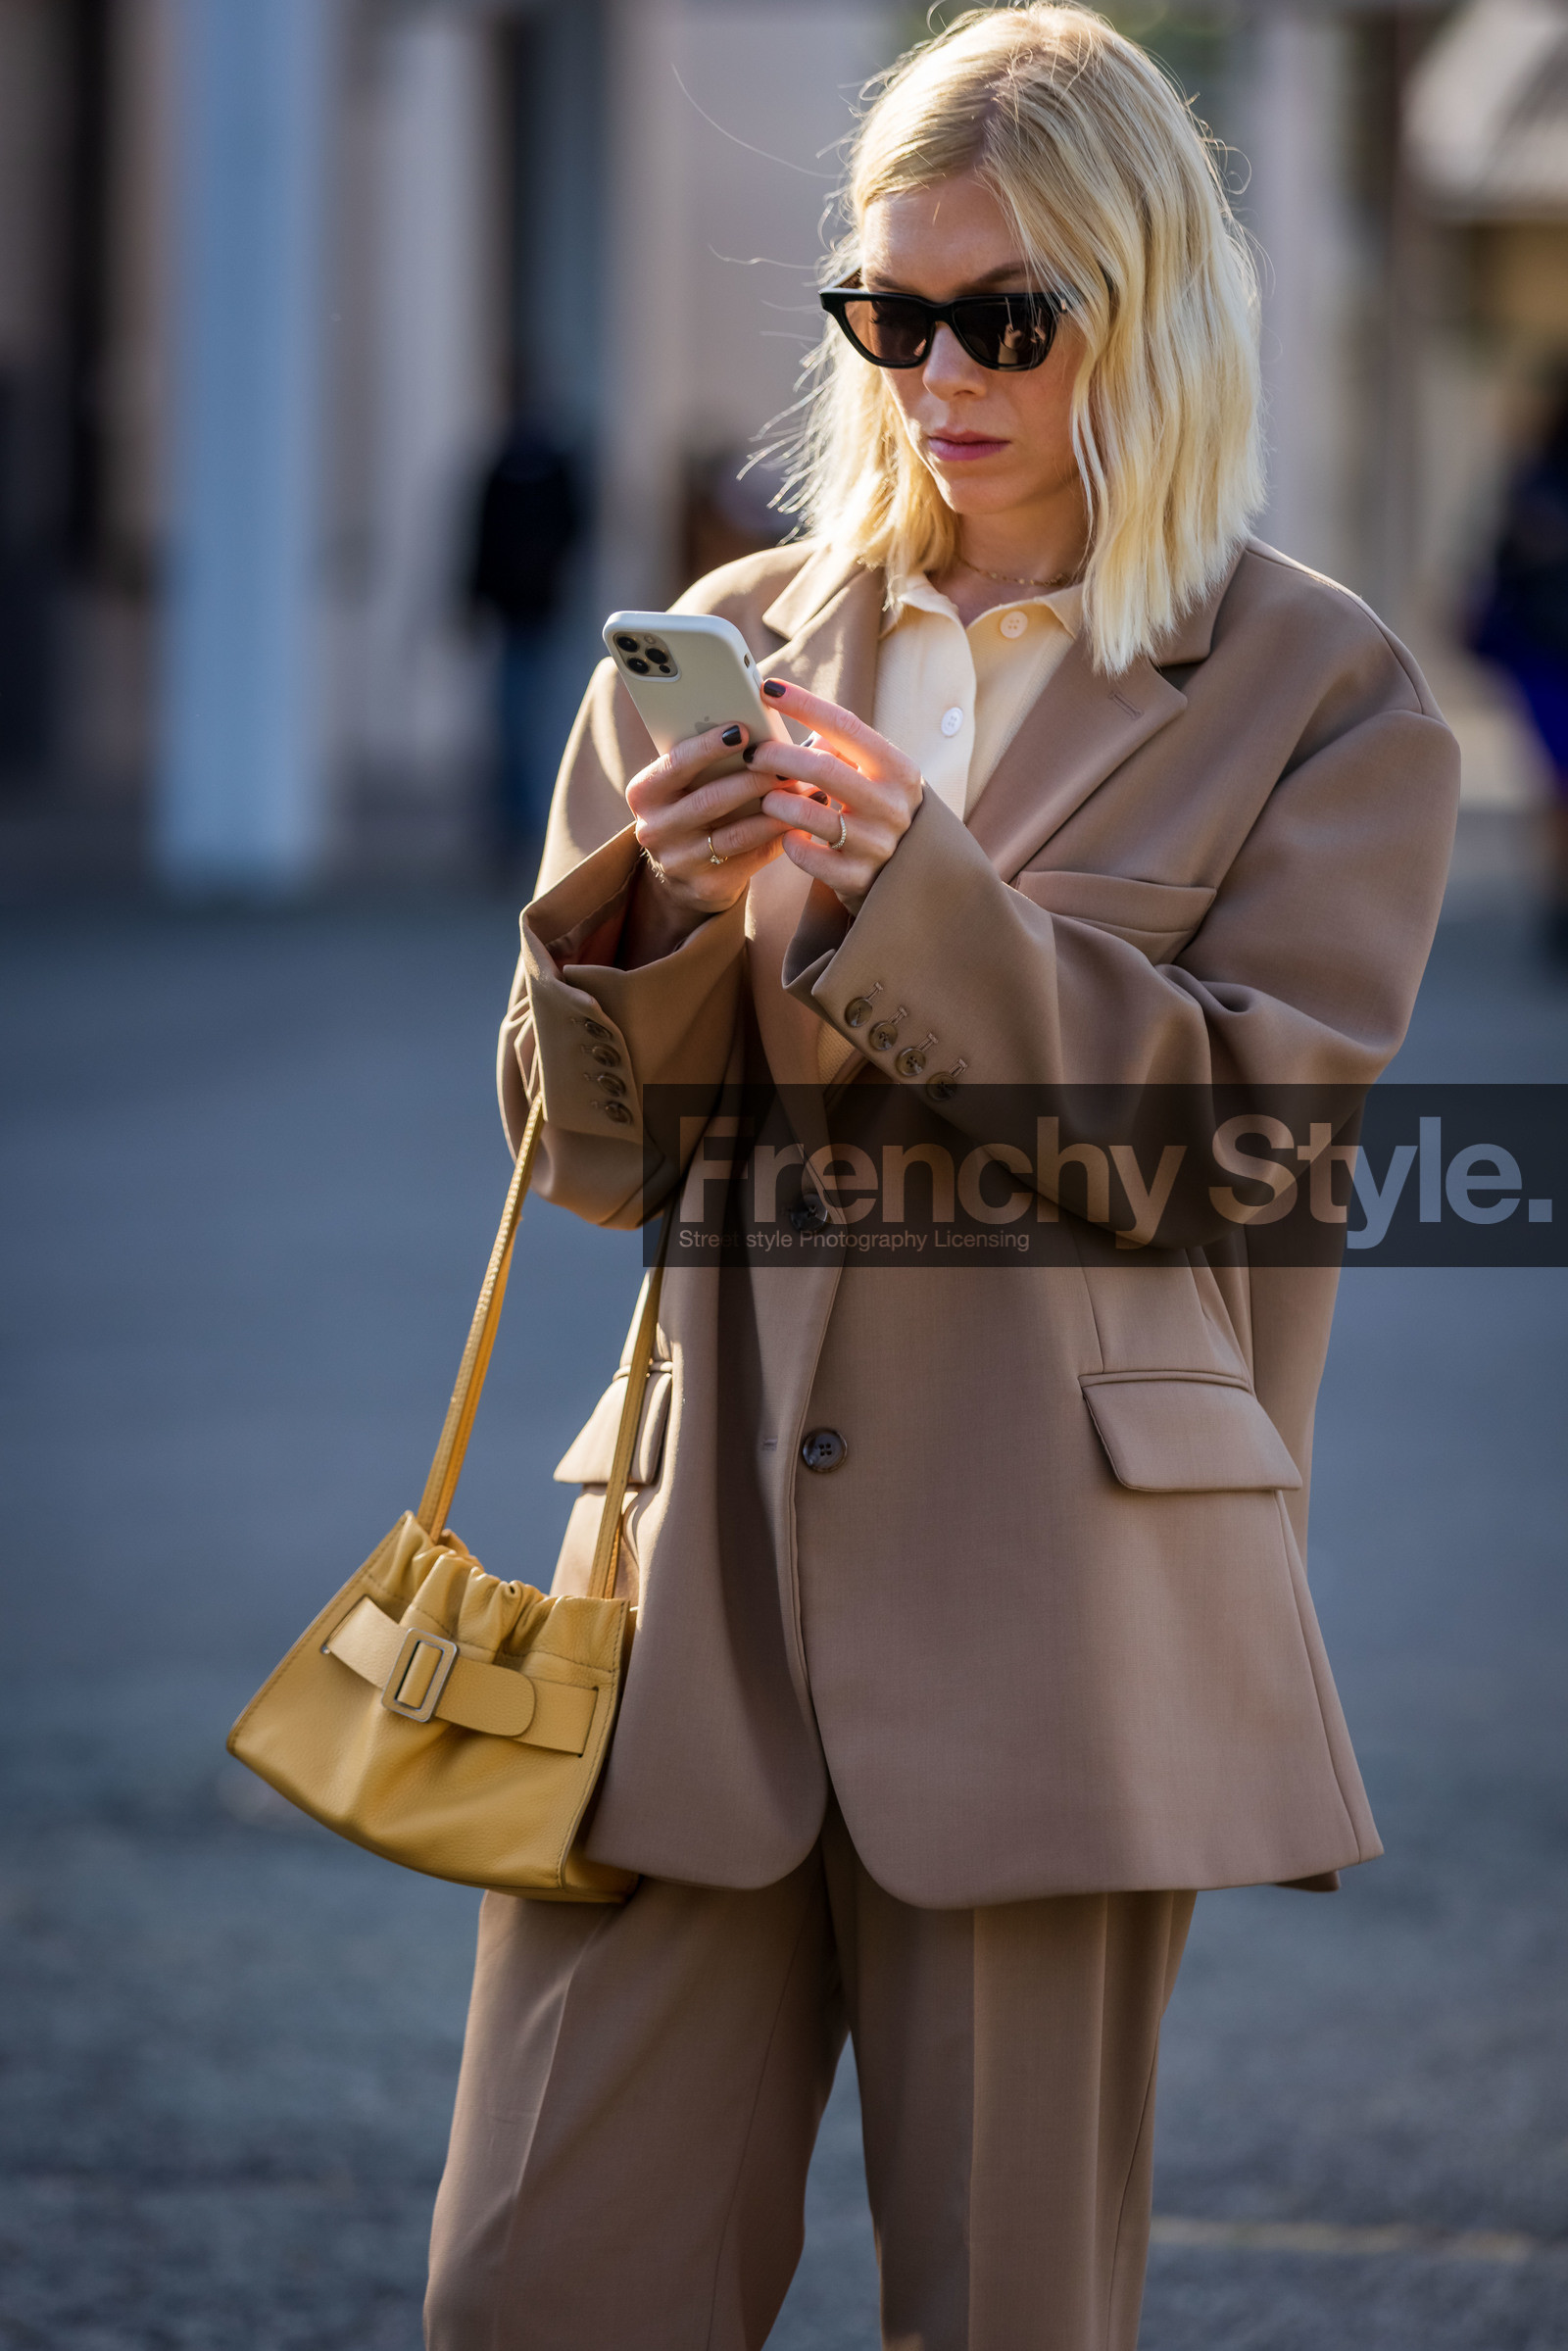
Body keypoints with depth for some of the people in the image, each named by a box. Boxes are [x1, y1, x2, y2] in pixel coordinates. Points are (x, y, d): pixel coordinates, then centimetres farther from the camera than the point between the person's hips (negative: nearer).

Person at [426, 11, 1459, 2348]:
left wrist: (910, 902, -16)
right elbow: (594, 1146, 13)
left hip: (1062, 1616, -3)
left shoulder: (1327, 701, 4)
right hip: (701, 1573, 3)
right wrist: (662, 911, -9)